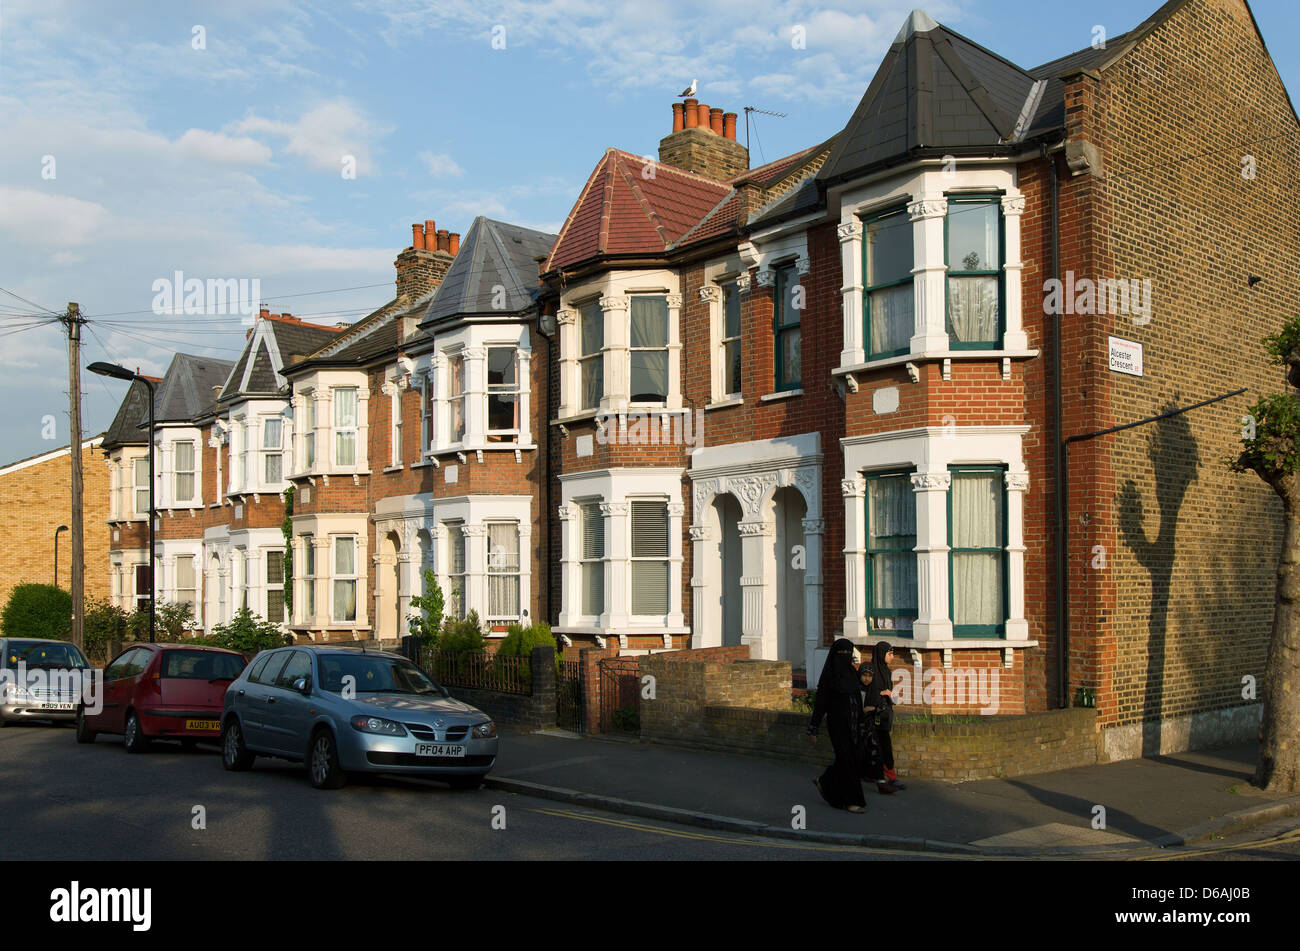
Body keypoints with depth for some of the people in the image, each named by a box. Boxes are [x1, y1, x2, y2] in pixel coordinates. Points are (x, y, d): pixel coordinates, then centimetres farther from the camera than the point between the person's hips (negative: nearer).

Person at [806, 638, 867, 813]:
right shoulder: (828, 674, -10)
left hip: (852, 722, 7)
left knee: (853, 758, 10)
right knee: (847, 759, -6)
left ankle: (825, 783, 31)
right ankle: (851, 800, 4)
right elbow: (820, 701, -9)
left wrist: (860, 725, 13)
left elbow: (857, 699, 14)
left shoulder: (852, 672, 9)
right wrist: (813, 728, -10)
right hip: (837, 722, -7)